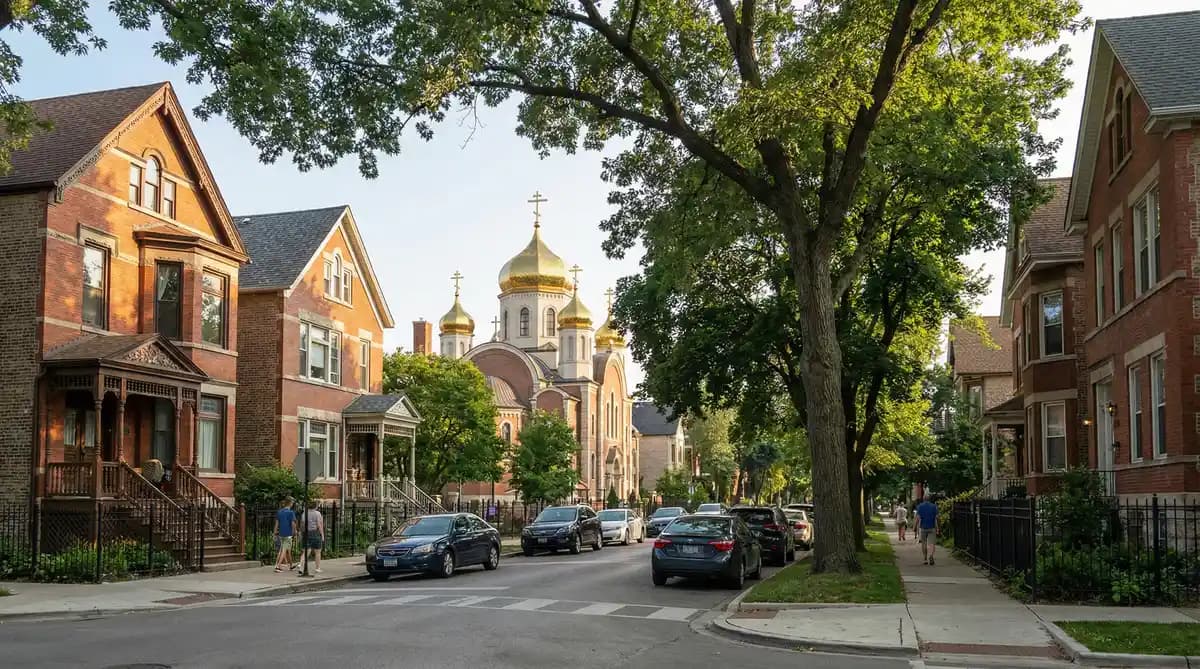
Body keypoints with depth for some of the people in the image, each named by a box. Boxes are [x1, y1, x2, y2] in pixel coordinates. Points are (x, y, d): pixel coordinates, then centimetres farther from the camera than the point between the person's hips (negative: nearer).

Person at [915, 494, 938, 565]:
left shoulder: (920, 506, 1)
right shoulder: (934, 506, 1)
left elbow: (918, 517, -6)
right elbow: (936, 518, -4)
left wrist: (917, 527, -2)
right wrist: (937, 528, -1)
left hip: (923, 527, 1)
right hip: (932, 527, -1)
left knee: (924, 543, 13)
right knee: (931, 543, -4)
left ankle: (925, 559, 16)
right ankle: (930, 556, -27)